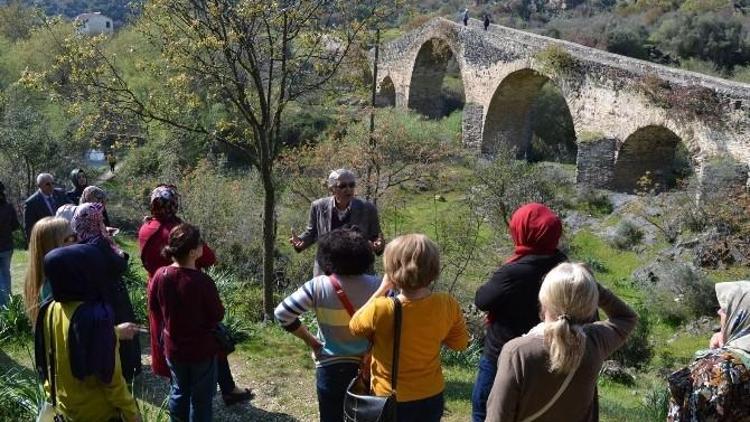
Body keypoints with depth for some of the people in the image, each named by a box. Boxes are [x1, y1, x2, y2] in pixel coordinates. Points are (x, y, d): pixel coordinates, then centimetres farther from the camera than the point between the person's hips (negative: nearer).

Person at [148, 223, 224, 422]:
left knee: (179, 391, 23)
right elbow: (217, 315, -15)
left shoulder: (160, 276, -13)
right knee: (201, 397, 13)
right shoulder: (202, 281, -27)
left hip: (173, 348, 5)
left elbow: (154, 308, 3)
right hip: (202, 349, -5)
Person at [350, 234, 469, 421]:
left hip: (391, 401, -3)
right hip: (432, 397, 3)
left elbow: (354, 326, -5)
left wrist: (381, 289, -5)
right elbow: (460, 343, 1)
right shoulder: (448, 305, -18)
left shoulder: (381, 309, -29)